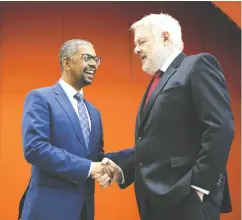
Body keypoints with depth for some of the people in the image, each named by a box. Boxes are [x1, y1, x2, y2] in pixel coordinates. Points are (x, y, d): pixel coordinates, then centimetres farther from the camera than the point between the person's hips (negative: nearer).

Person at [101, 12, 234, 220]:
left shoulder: (198, 65, -5)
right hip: (156, 198, 9)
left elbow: (221, 127, -17)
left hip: (187, 198, -8)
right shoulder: (157, 83, 21)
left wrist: (200, 185, -19)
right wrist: (122, 170, 5)